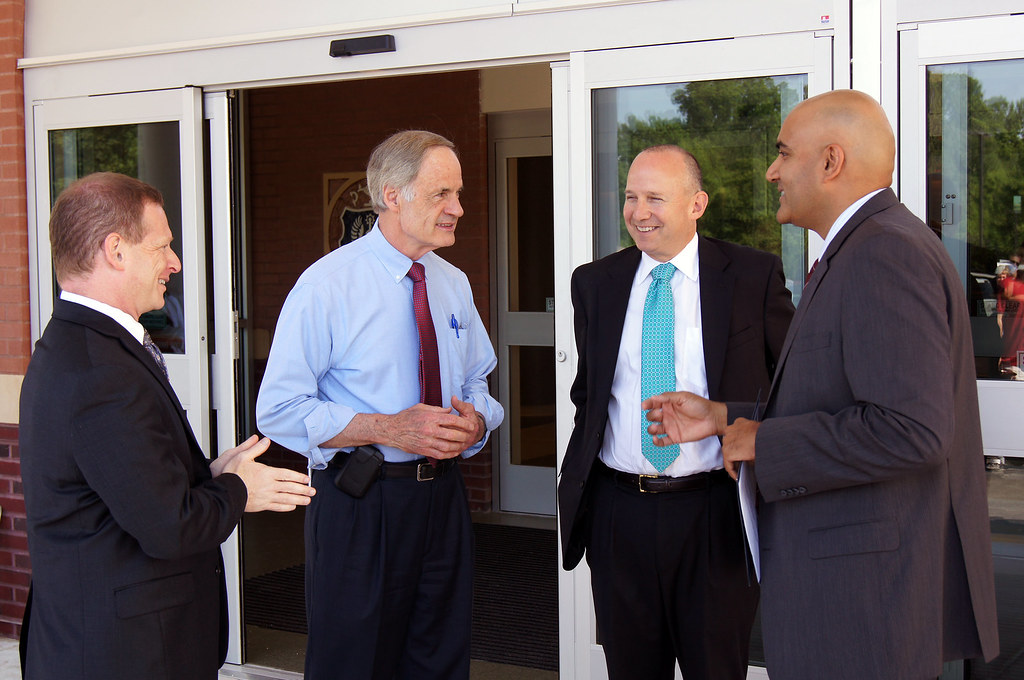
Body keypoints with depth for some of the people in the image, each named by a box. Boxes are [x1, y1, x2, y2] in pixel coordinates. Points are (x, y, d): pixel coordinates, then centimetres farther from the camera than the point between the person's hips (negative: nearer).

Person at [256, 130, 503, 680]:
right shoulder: (326, 286, -12)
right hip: (358, 504, -6)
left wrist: (476, 421, -7)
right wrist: (387, 429, -24)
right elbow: (279, 409, -14)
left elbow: (478, 383, 17)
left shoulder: (454, 284, 9)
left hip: (441, 496, 6)